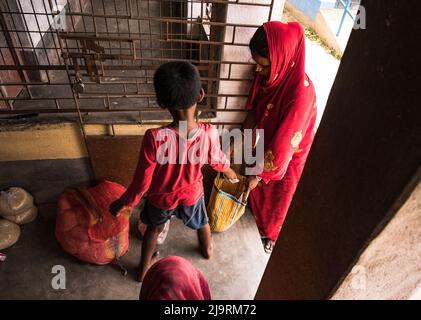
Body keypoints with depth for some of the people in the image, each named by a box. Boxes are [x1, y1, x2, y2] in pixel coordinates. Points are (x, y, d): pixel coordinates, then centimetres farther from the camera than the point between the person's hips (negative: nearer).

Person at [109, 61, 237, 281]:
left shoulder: (154, 138, -37)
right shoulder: (209, 133, -30)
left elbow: (142, 182, -25)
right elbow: (217, 161, -9)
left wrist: (123, 203, -5)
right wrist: (229, 171, 15)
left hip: (160, 199, -1)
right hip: (192, 195, 2)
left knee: (154, 229, 31)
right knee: (201, 222, 35)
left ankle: (144, 268, 54)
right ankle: (208, 249, 65)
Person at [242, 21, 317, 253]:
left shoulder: (300, 93, -38)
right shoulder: (269, 73, -16)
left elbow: (283, 144, -31)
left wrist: (258, 175, -21)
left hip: (286, 157, -6)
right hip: (264, 144, 6)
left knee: (277, 199, 21)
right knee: (256, 189, 30)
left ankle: (272, 234, 52)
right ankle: (255, 211, 63)